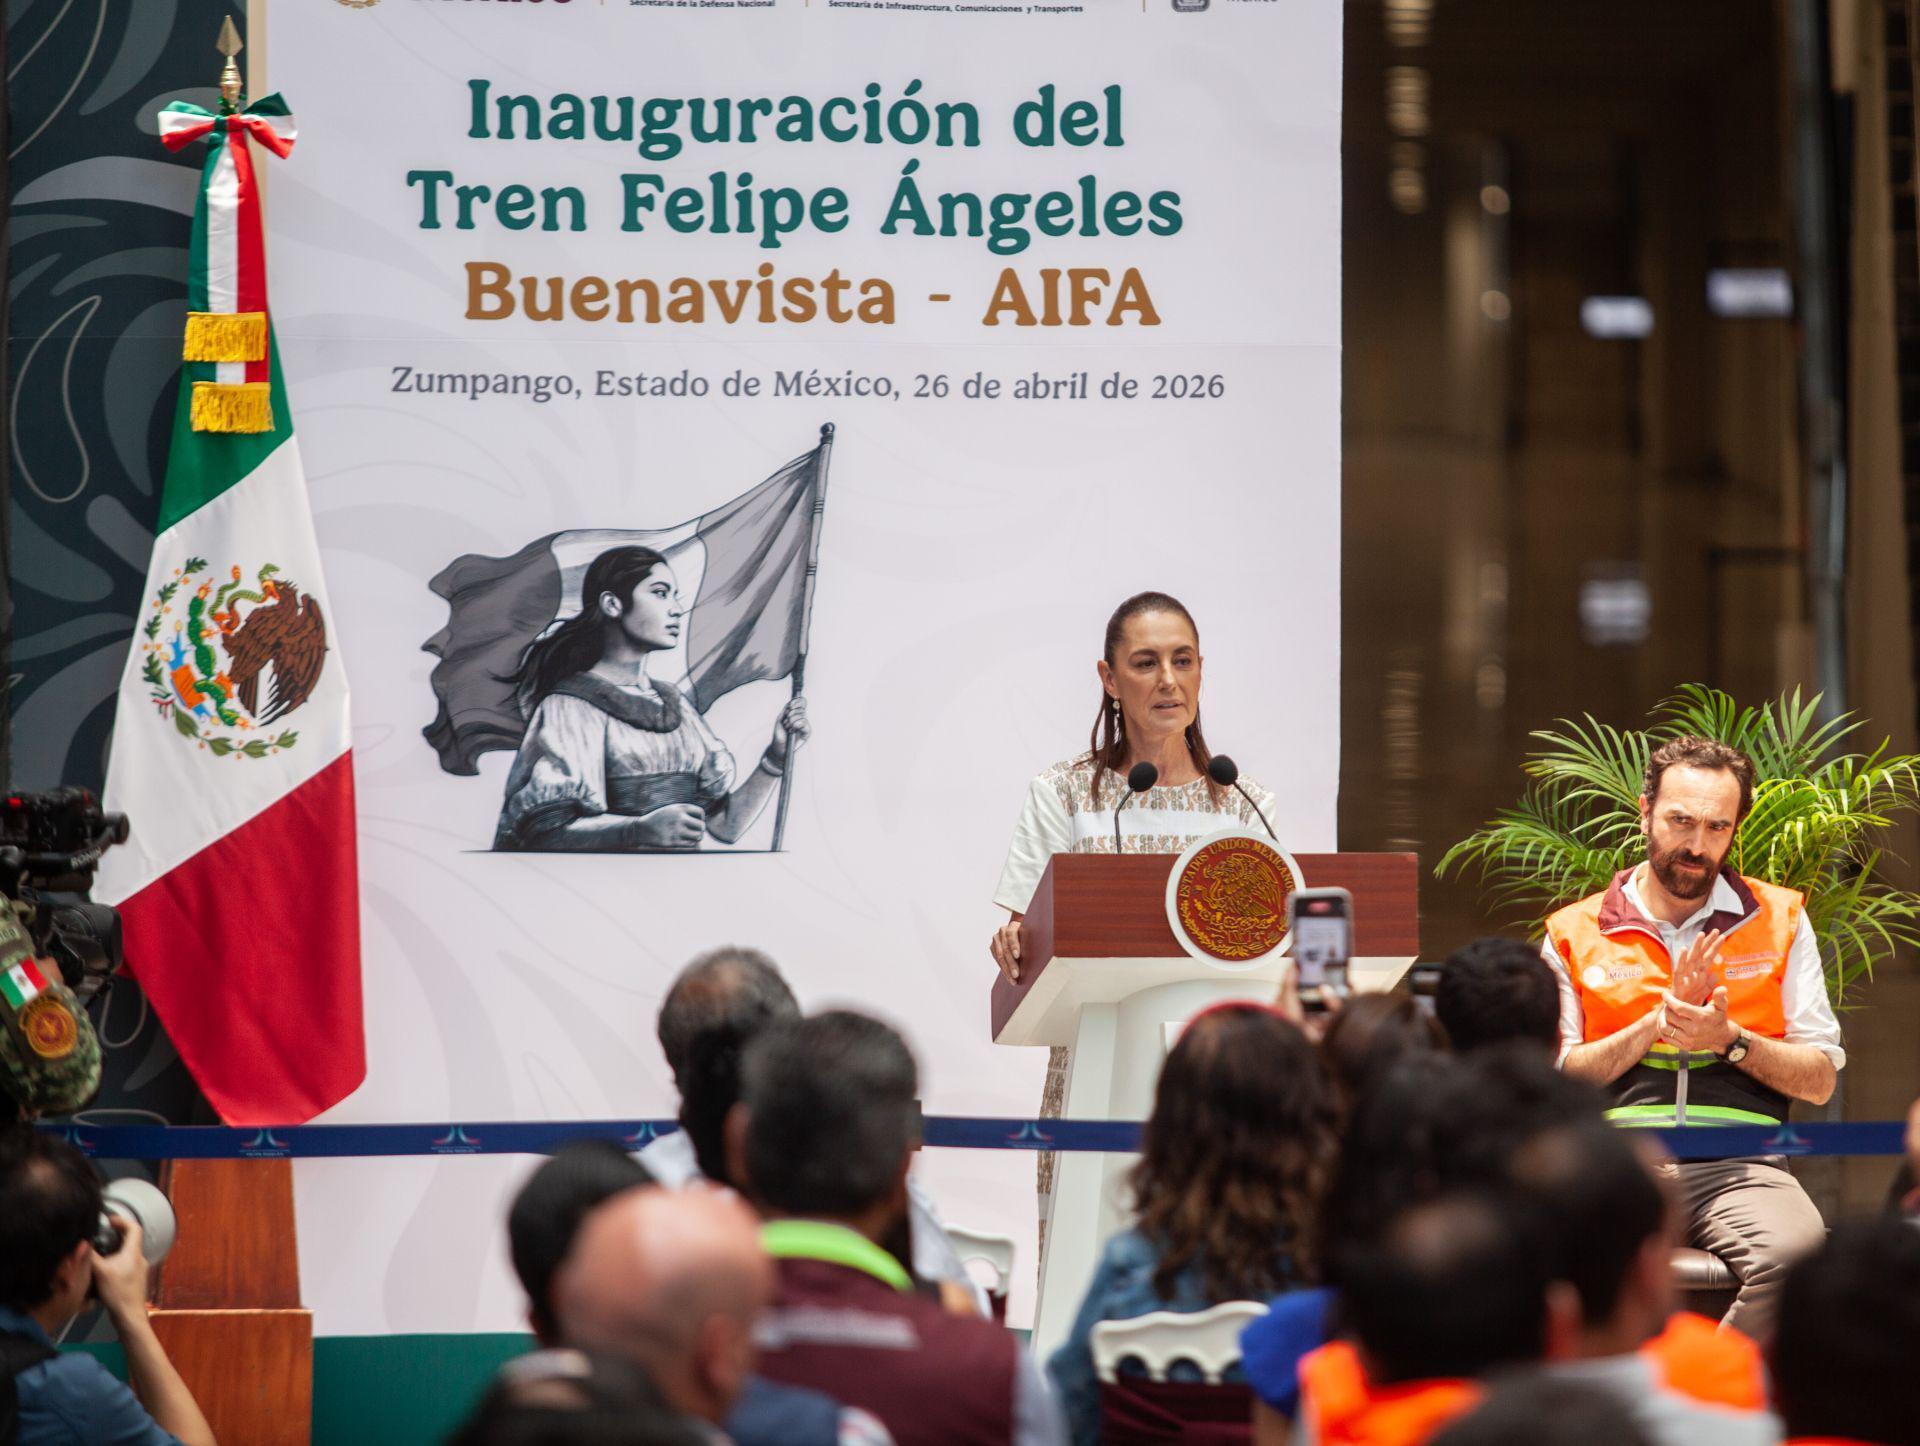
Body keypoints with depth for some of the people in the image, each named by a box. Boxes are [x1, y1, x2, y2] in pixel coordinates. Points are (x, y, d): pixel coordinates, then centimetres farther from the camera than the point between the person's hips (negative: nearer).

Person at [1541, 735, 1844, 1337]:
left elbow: (1821, 1079, 13)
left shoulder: (1779, 920, 17)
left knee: (1797, 1259, -36)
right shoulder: (1575, 934, 15)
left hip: (1740, 1165, 1)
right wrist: (1660, 1022, -3)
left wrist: (1729, 1039, -4)